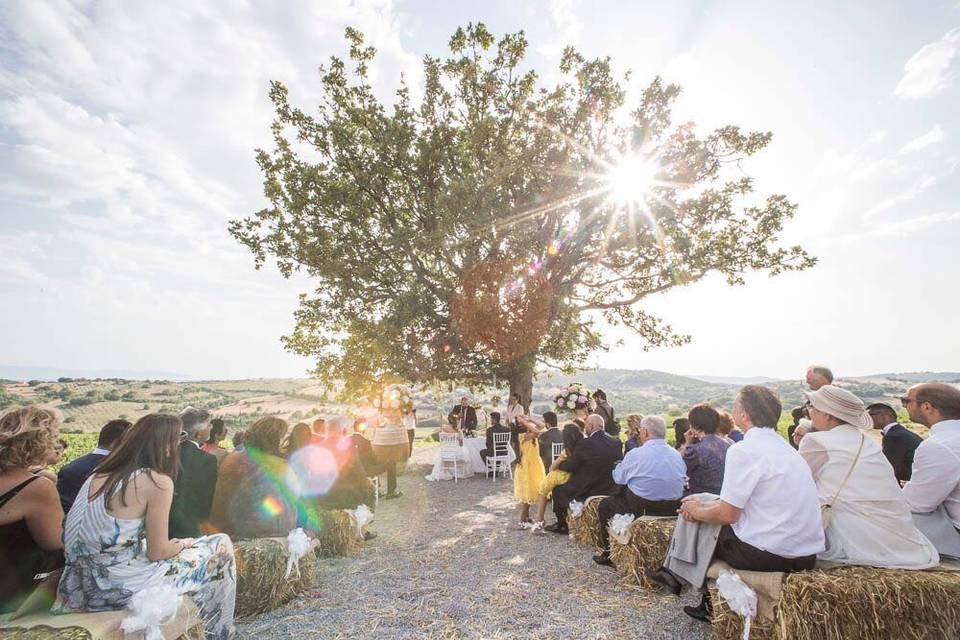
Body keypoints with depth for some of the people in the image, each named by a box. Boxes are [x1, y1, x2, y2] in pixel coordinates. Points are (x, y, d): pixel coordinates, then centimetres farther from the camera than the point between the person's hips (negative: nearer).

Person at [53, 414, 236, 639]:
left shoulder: (100, 474, 3)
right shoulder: (158, 481, -20)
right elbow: (157, 552, -15)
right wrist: (181, 544, 5)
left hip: (85, 587, 8)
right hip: (122, 589, -8)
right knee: (221, 546, 5)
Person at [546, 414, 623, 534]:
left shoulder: (587, 443, -21)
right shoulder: (615, 443, -3)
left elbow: (570, 466, -14)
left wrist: (557, 465, 9)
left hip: (588, 491, -7)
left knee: (558, 490, 15)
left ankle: (562, 525, 29)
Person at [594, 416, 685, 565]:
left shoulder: (636, 454, -13)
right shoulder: (677, 455, 2)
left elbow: (618, 478, -3)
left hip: (641, 510, -6)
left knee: (605, 504, 18)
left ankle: (608, 555, 24)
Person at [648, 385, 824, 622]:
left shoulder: (743, 450, -18)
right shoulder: (784, 447, 10)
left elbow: (729, 513, -16)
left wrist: (698, 511, 3)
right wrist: (703, 506, 9)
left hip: (768, 553, -8)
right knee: (699, 504, 16)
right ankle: (673, 574, 24)